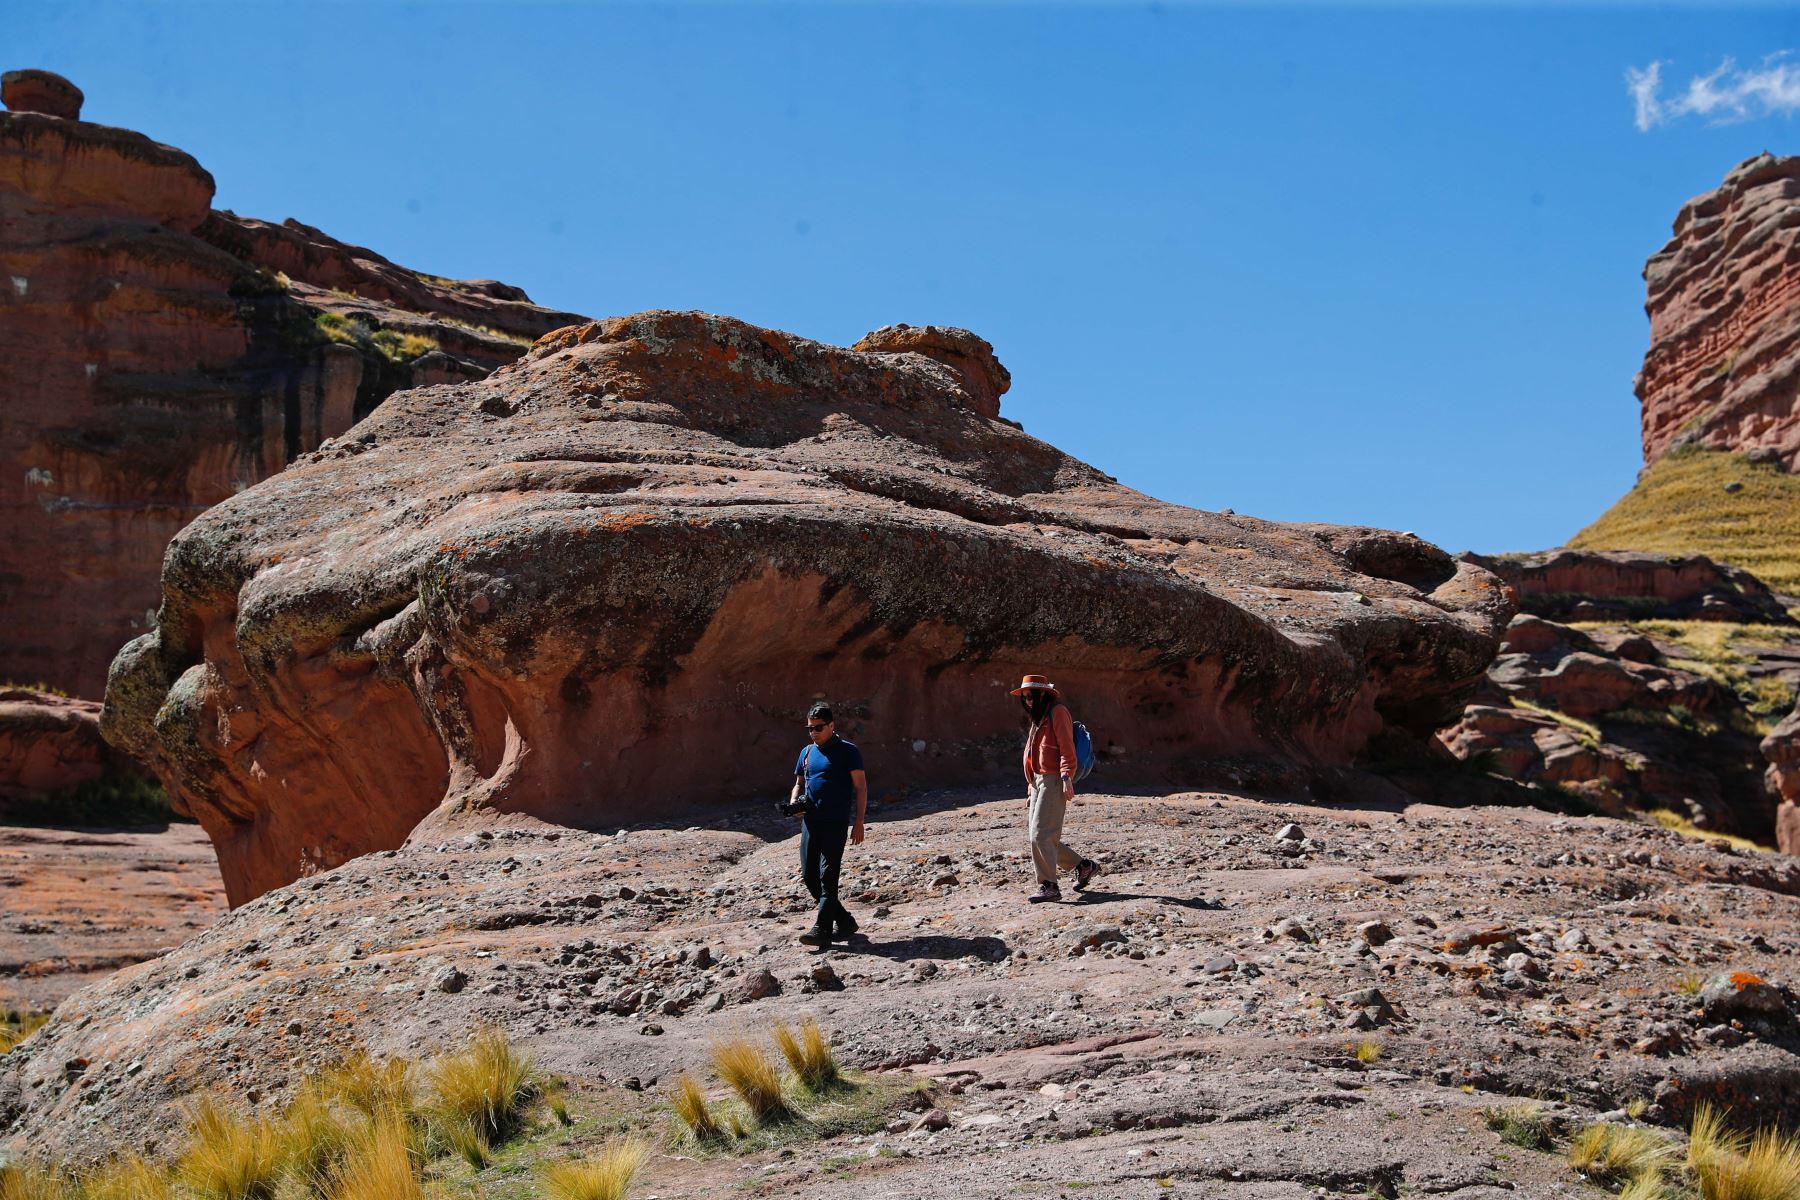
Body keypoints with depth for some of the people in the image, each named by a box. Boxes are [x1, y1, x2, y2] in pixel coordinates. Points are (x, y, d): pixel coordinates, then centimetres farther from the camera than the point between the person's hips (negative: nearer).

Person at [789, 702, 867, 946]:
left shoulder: (847, 751, -2)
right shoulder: (806, 752, 15)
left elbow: (861, 787, -4)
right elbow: (799, 783, 25)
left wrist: (858, 823, -10)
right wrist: (793, 802, 2)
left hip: (836, 823, -6)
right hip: (810, 821, 7)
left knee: (828, 876, -10)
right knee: (809, 875, 5)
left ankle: (822, 929, -10)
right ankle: (844, 921, 18)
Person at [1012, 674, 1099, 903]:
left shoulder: (1057, 712, -7)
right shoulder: (1038, 717, 21)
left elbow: (1067, 748, -15)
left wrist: (1067, 777, -23)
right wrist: (1031, 784, 20)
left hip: (1054, 782, -10)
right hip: (1039, 782, 10)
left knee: (1041, 835, -13)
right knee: (1043, 839, 9)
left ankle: (1048, 886, -9)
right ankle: (1083, 866, 20)